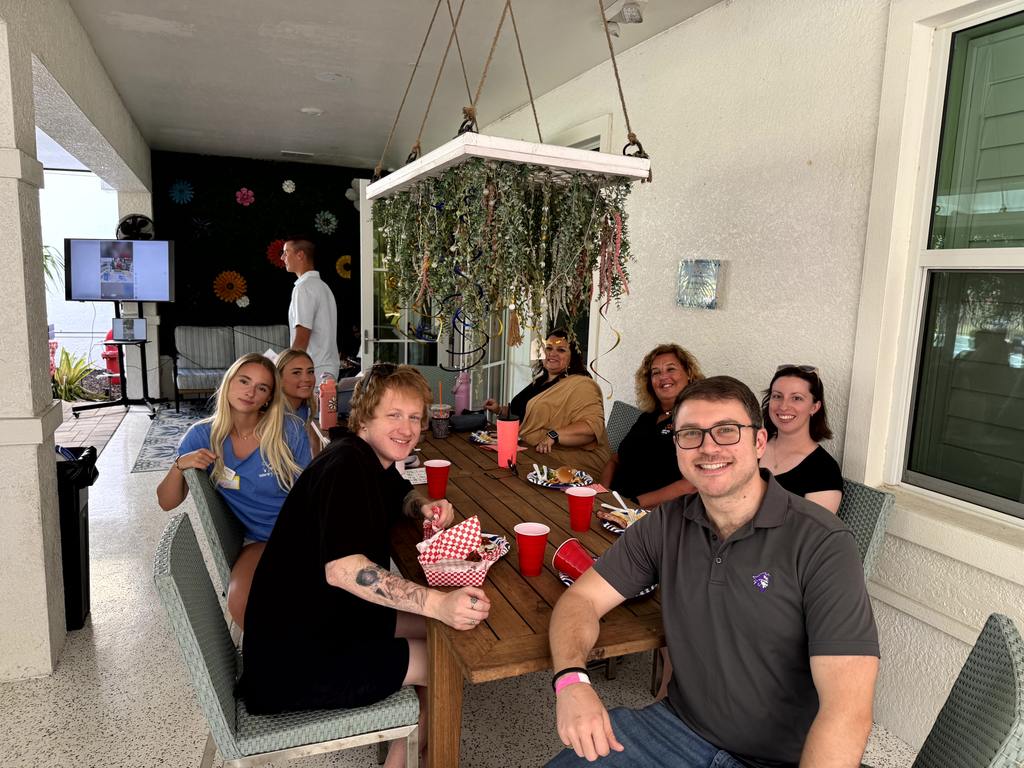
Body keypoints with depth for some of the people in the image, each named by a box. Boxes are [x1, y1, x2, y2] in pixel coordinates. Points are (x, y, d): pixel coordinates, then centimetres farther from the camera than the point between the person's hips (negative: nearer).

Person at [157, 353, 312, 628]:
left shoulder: (289, 430, -5)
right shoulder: (203, 436, 1)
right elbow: (167, 502, 5)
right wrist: (180, 465, -14)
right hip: (258, 541, 2)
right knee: (241, 601, -29)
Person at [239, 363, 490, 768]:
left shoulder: (374, 461, 5)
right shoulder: (346, 465, -25)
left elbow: (399, 495, 25)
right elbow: (342, 568, -37)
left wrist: (425, 507, 2)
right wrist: (439, 602, -45)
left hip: (330, 618, 10)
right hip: (292, 659, -10)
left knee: (444, 631, 13)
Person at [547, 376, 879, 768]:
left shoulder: (822, 543, -19)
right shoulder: (666, 525, -3)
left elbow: (847, 710, -23)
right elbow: (582, 598, -2)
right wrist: (571, 680, -20)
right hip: (678, 726, 4)